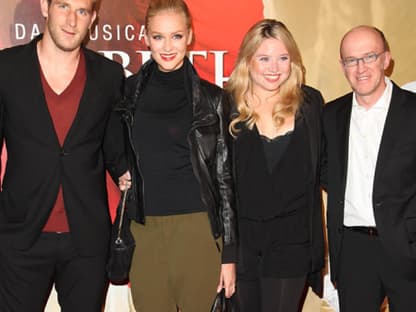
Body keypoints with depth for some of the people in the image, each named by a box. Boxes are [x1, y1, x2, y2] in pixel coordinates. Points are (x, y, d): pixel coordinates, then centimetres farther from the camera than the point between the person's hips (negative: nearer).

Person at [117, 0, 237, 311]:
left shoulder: (211, 98, -2)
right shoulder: (130, 91, 5)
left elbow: (225, 177, -1)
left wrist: (229, 253, -3)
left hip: (198, 230, -2)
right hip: (144, 231, 2)